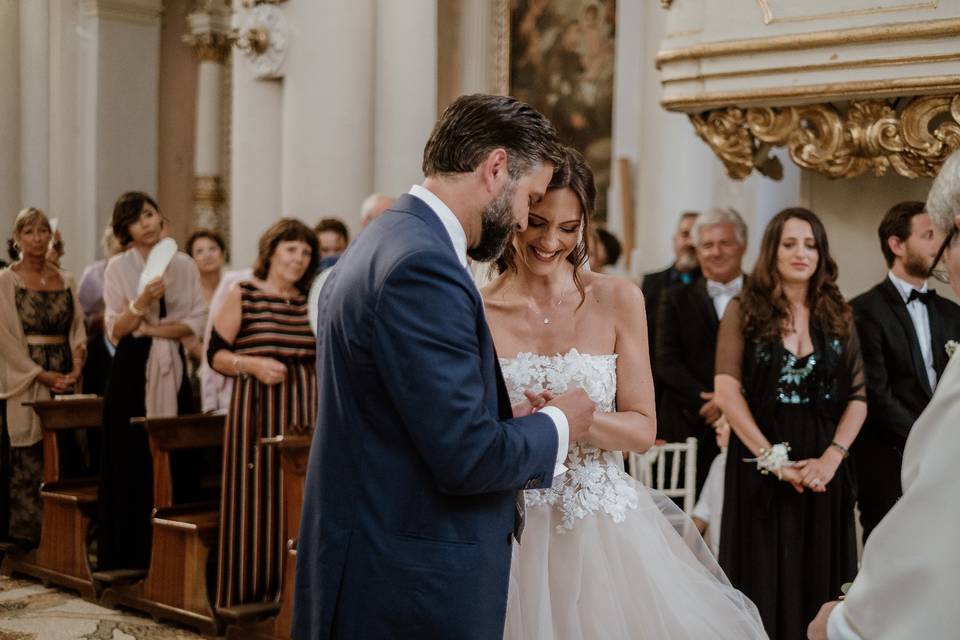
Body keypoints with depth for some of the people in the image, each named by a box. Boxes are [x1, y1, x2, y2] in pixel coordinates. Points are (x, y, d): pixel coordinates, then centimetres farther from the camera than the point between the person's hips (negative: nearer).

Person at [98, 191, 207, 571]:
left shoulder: (184, 265, 7)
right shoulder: (118, 268, 2)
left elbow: (198, 320, 3)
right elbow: (115, 331, -4)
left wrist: (156, 328, -9)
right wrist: (141, 302, -20)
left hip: (172, 367, 2)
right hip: (132, 368, -2)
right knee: (130, 460, -2)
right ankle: (127, 557, 5)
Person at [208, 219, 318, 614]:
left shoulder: (310, 302, 14)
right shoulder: (242, 295, 1)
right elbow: (215, 354, -2)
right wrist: (252, 364, -17)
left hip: (304, 412, 5)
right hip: (259, 411, -4)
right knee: (256, 499, -4)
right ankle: (247, 593, 7)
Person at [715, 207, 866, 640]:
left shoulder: (838, 316, 8)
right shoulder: (744, 310, -1)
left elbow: (858, 397, 3)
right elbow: (727, 394, -9)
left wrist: (831, 458, -11)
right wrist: (774, 459, -14)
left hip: (823, 468, 3)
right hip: (759, 463, -2)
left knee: (819, 581, 7)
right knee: (763, 584, 3)